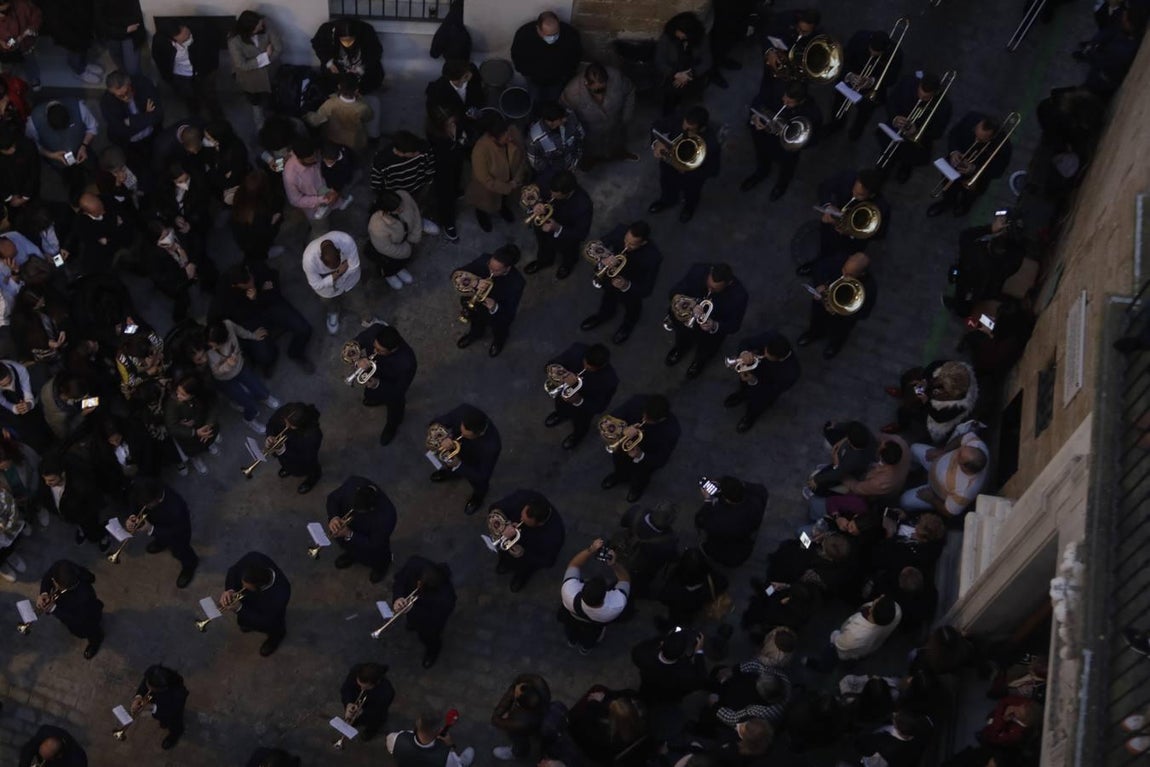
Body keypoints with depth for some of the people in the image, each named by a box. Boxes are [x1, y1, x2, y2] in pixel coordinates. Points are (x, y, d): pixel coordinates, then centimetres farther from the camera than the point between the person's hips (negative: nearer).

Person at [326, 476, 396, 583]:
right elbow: (333, 498, -12)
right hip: (350, 525, 5)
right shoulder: (352, 483, -31)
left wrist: (349, 534, -37)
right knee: (334, 530, -11)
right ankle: (352, 550, 20)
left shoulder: (386, 516, -41)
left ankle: (382, 562, 18)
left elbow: (373, 546, -29)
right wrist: (333, 517, -30)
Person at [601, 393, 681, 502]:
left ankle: (638, 485, 21)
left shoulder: (671, 429, -35)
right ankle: (619, 475, 21)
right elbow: (611, 419, -22)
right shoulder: (638, 402, -30)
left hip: (650, 454, -3)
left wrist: (640, 455, -43)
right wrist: (623, 431, -43)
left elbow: (661, 460, -25)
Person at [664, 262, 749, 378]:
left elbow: (734, 325, -19)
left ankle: (701, 358, 26)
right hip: (691, 312, 3)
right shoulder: (698, 270, -28)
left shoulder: (738, 294, -31)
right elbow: (674, 291, -23)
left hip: (715, 321, -3)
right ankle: (681, 346, 22)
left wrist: (714, 326, -40)